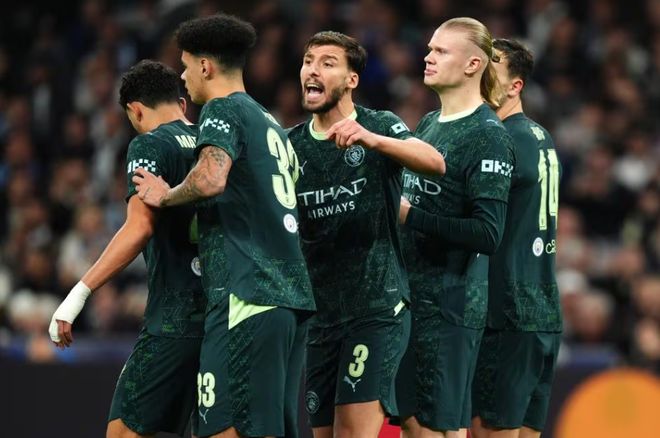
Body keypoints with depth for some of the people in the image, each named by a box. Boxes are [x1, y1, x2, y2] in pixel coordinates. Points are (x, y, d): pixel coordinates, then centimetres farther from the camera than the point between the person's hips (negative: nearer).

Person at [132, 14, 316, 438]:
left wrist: (167, 196, -3)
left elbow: (210, 179, -22)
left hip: (248, 296, -9)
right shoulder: (271, 123, 24)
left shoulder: (222, 110, -3)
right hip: (293, 296, 9)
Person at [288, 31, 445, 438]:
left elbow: (436, 163, -23)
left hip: (378, 308, -5)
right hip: (321, 313, 6)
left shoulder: (380, 126, -4)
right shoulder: (292, 145, 9)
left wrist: (371, 140, -39)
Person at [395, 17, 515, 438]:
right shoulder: (428, 124, 13)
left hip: (451, 303, -8)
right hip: (410, 293, 8)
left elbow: (488, 234, -20)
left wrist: (411, 216, -17)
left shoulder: (488, 135, -11)